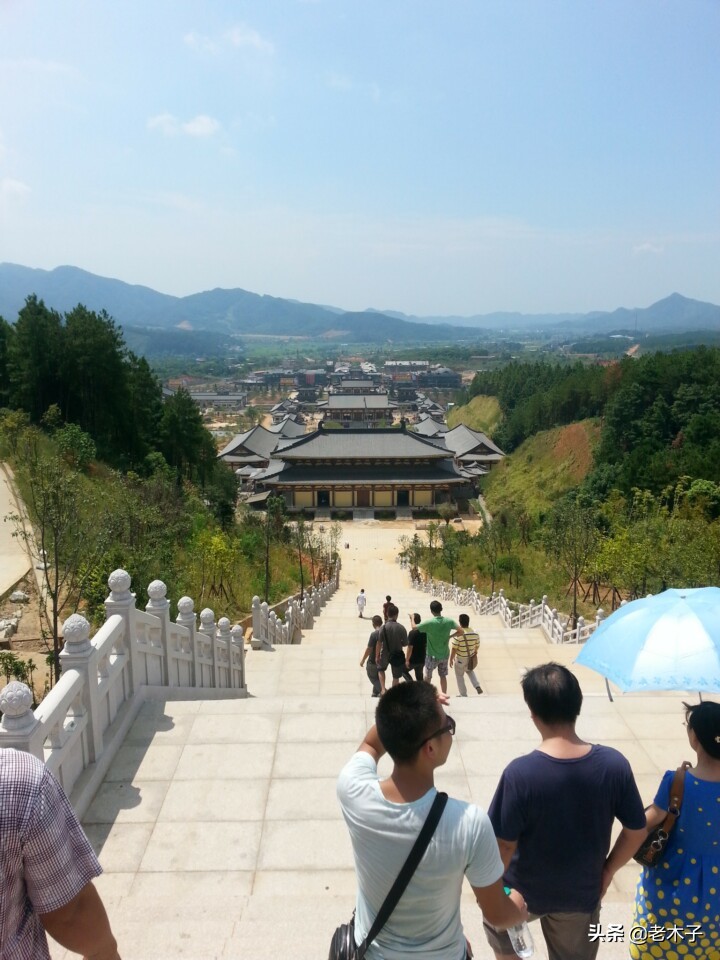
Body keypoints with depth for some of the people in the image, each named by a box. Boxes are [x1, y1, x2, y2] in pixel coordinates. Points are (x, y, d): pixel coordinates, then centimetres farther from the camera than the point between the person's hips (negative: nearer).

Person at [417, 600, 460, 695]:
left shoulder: (429, 623, -23)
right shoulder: (449, 621, -13)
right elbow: (461, 631, -10)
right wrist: (449, 636, 2)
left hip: (432, 656, -3)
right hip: (445, 655, 3)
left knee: (428, 676, 17)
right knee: (443, 676, 19)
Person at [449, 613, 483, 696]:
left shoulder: (458, 634, -25)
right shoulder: (475, 633, -10)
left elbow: (454, 649, -20)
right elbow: (477, 646, 2)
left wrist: (451, 659, -7)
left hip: (460, 659, -5)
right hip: (471, 658, 5)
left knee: (459, 676, 16)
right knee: (470, 671, 32)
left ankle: (463, 695, 23)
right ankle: (477, 686, 14)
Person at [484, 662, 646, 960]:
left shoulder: (520, 773, -31)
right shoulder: (615, 764, -21)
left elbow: (504, 844, -21)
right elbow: (636, 831, -8)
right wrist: (608, 870, 9)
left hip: (526, 891, -2)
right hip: (582, 892, 3)